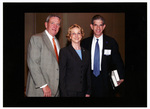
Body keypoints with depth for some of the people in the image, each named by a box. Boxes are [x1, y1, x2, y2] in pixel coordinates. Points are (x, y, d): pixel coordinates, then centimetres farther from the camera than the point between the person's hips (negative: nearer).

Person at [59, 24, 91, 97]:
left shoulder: (86, 53, 11)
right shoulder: (64, 51, -4)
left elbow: (88, 74, 12)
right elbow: (62, 75, -7)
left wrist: (88, 92, 6)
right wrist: (64, 94, -11)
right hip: (69, 92, -4)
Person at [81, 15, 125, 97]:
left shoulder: (111, 42, 0)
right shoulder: (85, 42, 5)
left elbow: (117, 61, 1)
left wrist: (121, 77, -9)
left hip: (105, 80, -1)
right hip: (89, 80, 1)